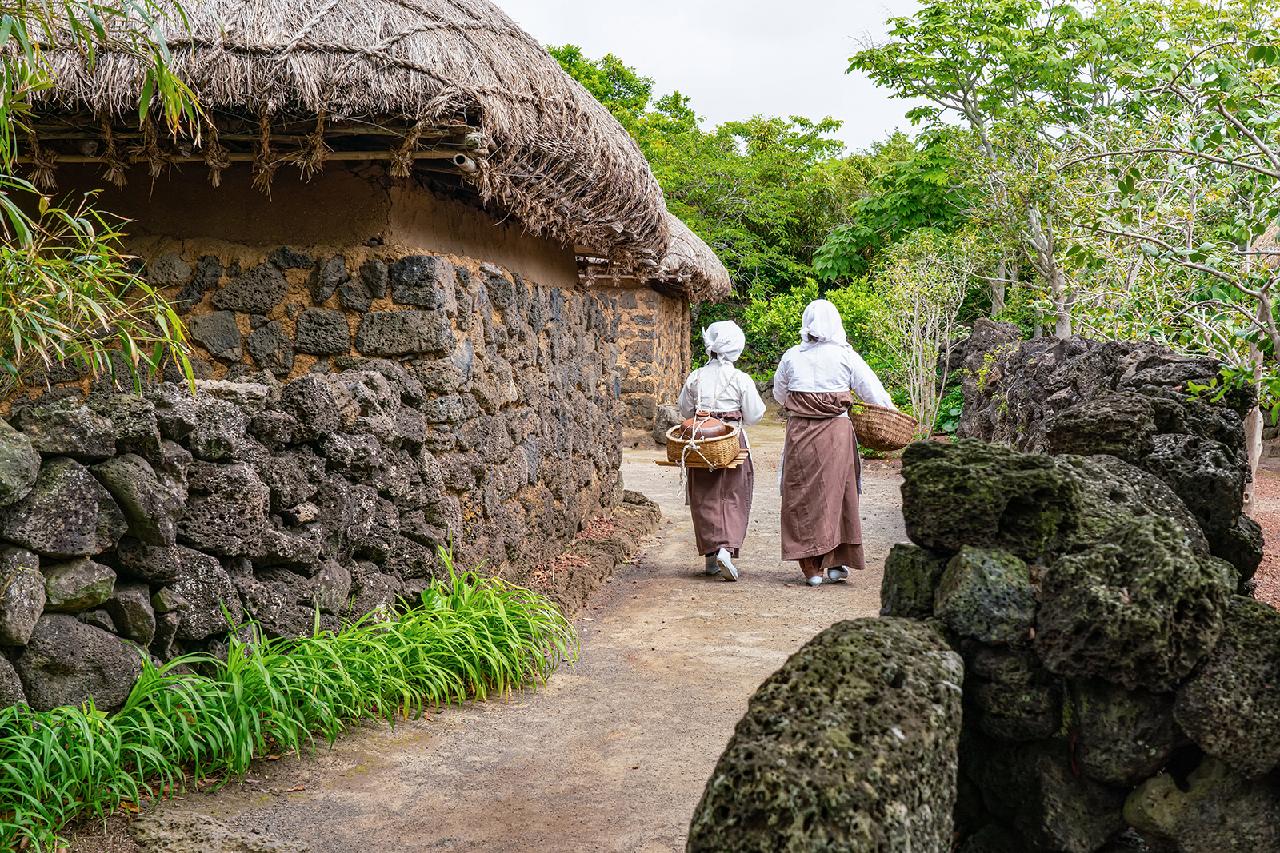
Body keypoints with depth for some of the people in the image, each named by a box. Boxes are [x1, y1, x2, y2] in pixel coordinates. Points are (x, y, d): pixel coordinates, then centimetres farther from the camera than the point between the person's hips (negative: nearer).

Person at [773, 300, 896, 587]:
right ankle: (836, 562, 11)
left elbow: (779, 393, 16)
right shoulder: (845, 355, -2)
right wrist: (891, 412, 19)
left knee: (802, 498, 6)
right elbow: (871, 388, 3)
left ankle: (811, 568, 7)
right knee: (836, 494, 10)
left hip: (799, 432, 1)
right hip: (836, 432, -1)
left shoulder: (792, 356, 3)